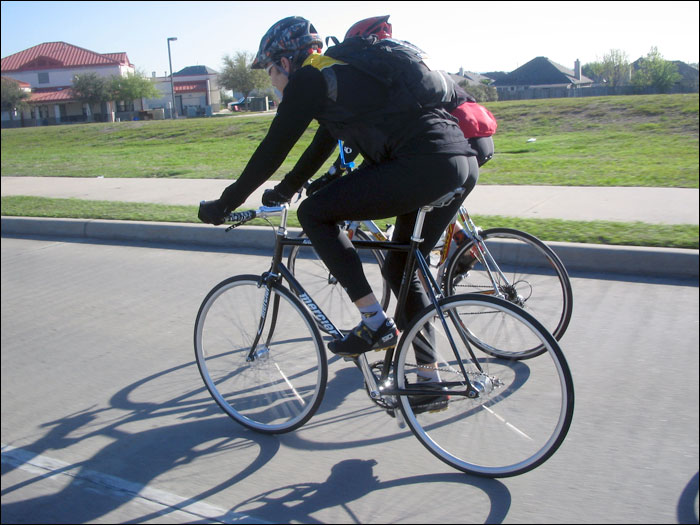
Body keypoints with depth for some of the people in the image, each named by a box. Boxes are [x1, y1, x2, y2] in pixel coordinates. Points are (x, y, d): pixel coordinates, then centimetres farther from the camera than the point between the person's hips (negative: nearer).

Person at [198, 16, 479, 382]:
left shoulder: (309, 78, 2)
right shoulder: (341, 73, 29)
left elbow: (272, 150, 1)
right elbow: (323, 144, 39)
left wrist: (224, 205, 11)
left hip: (425, 165, -10)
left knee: (314, 213, 0)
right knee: (400, 269, 20)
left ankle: (376, 323, 2)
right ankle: (430, 378, 26)